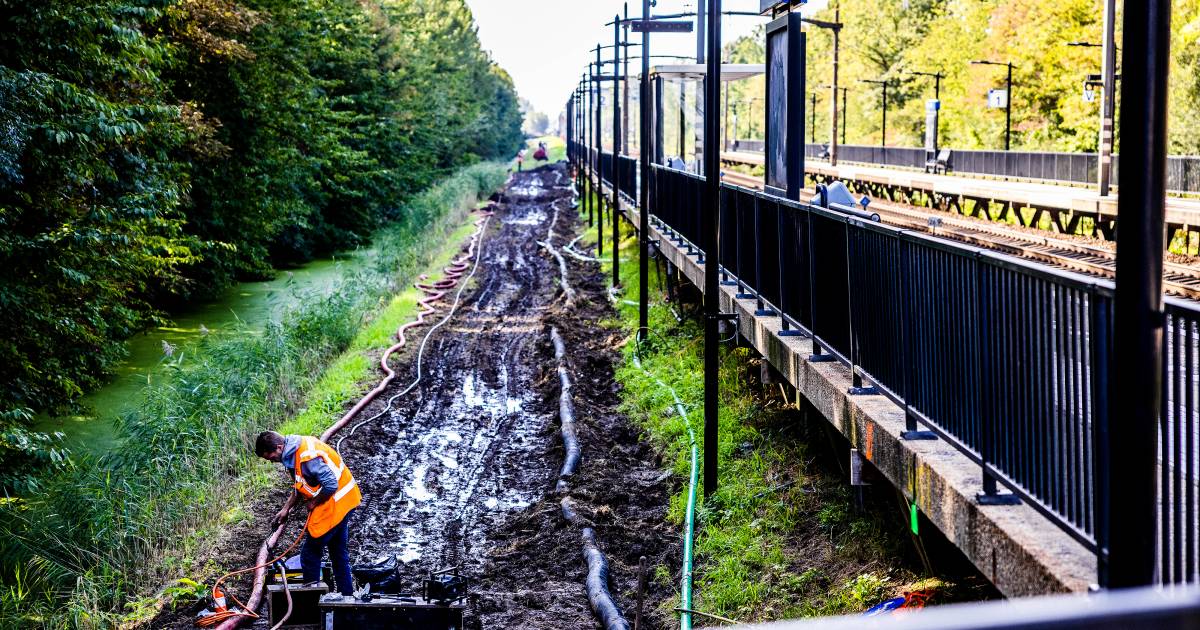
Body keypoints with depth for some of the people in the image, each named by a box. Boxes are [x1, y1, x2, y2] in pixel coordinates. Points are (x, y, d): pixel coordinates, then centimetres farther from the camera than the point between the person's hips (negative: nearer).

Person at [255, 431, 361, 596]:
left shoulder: (308, 457, -28)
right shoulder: (294, 452, 4)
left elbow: (331, 485, -30)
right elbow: (301, 486, 17)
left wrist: (313, 503, -14)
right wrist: (286, 509, 12)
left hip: (336, 503, -10)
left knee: (310, 554, 0)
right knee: (338, 554, 20)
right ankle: (346, 596, 30)